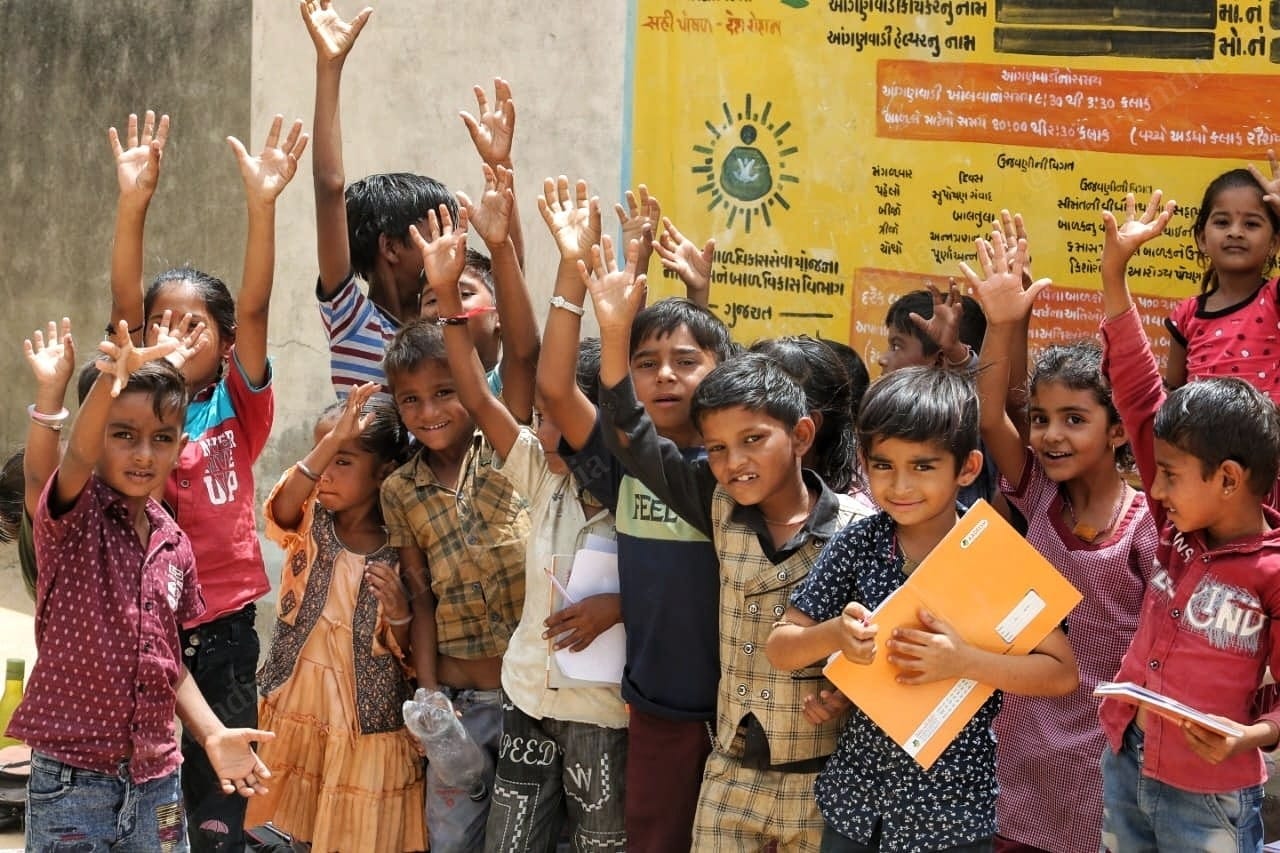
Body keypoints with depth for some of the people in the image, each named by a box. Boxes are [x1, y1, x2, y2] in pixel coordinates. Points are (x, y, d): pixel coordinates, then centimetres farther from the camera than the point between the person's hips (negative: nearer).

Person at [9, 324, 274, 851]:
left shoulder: (173, 544, 8)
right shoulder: (72, 519, -8)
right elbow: (77, 456, -30)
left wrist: (212, 733, 1)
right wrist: (108, 384, -49)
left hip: (155, 782, 5)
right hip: (72, 780, -5)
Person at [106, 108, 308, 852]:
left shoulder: (239, 406, -1)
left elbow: (255, 310, -13)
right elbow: (123, 308, -10)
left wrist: (263, 206, -25)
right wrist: (134, 204, -22)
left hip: (224, 624, -1)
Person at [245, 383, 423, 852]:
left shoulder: (399, 553, -4)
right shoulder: (310, 525, 0)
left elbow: (410, 659, 0)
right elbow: (280, 508, -27)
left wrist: (400, 616, -22)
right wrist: (334, 439, -38)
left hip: (367, 728, -2)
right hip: (296, 713, 2)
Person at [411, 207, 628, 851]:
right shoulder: (542, 475, 0)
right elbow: (478, 398, -7)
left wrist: (617, 606, -26)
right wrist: (447, 293, -14)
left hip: (606, 715, -5)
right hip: (528, 701, 5)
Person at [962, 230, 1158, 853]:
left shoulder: (1146, 525, -10)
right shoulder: (1041, 496, 1)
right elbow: (990, 420, -12)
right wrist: (1004, 326, -25)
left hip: (1103, 751, -4)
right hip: (1023, 742, 4)